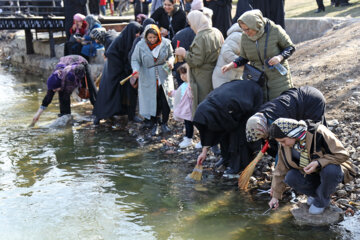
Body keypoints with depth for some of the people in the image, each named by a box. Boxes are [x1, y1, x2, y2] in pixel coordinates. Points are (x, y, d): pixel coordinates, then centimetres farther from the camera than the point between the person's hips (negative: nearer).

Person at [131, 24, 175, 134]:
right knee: (151, 100, 2)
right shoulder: (140, 45, -8)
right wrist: (136, 69, -21)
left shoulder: (166, 43, -4)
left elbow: (171, 55, 11)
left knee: (165, 101, -1)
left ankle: (164, 123, 19)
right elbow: (135, 60, -1)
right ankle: (154, 124, 21)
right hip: (148, 78, -1)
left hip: (164, 76, 1)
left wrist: (170, 62, -11)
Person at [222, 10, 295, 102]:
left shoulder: (275, 31, -14)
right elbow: (244, 57, 9)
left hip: (278, 77, -3)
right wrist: (233, 64, -10)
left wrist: (280, 57, -23)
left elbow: (290, 47, -4)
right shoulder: (245, 37, -4)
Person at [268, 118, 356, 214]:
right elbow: (281, 170, 0)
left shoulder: (318, 133, -28)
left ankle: (322, 201, -9)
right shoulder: (284, 146, -11)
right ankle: (315, 194, 3)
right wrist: (275, 196, 0)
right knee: (290, 178, -24)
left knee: (330, 170, -38)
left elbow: (342, 154, -24)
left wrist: (319, 163, -37)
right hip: (310, 174, 4)